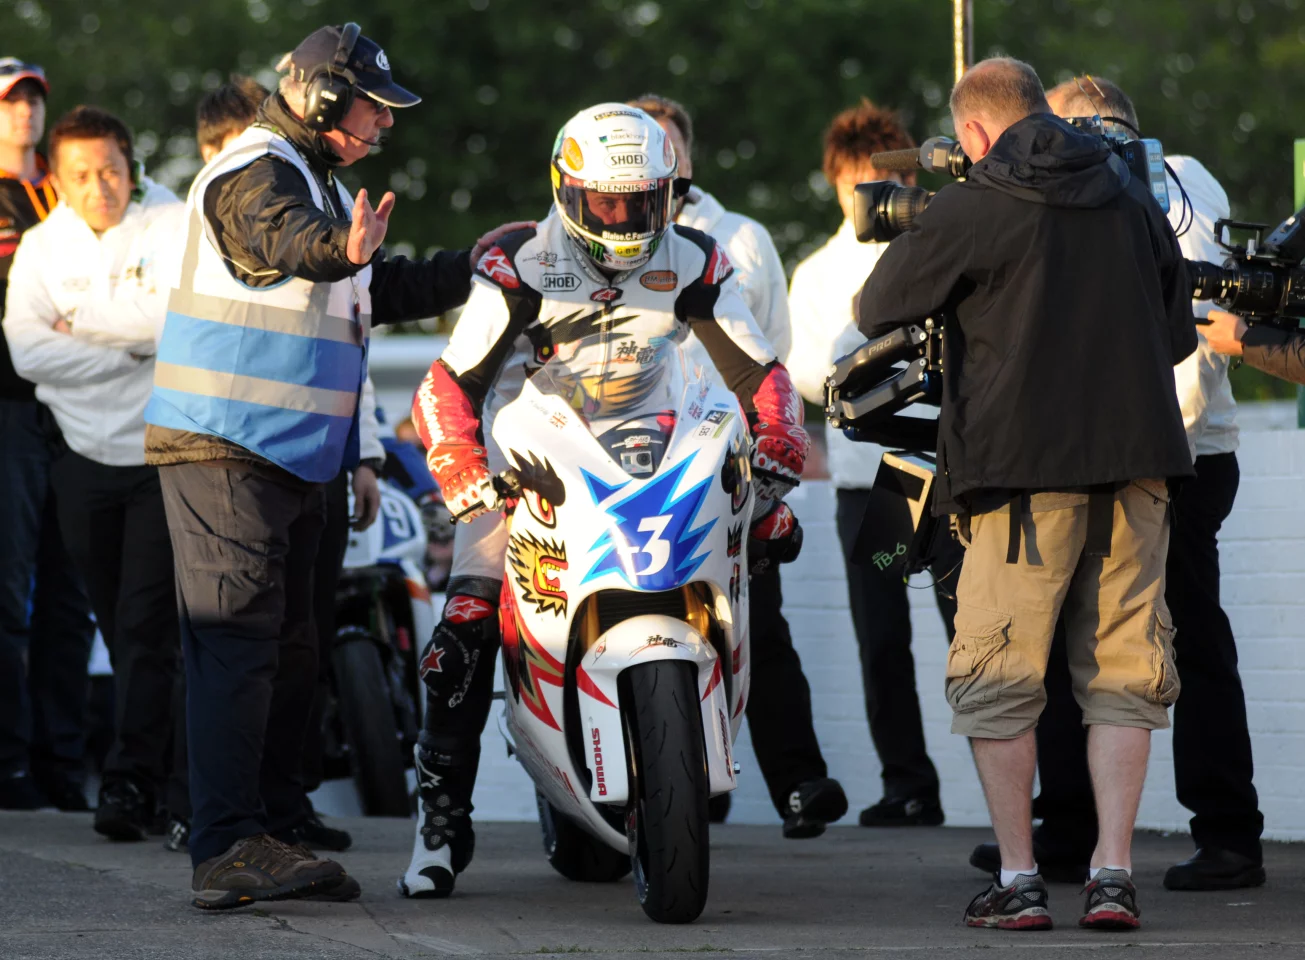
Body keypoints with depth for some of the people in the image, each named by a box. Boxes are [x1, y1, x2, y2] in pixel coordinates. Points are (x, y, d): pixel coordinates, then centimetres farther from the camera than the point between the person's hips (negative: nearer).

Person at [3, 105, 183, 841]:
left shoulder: (173, 228, -4)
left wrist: (83, 323, -11)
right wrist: (129, 349, -12)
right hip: (87, 458, 4)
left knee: (147, 625, -12)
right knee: (121, 631, 8)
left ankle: (131, 784, -15)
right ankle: (167, 772, 18)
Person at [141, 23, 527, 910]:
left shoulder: (320, 185, 21)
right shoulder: (255, 173, -12)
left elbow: (383, 292, 30)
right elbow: (280, 239, -36)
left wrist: (469, 269, 22)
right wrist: (342, 248, -57)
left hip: (288, 454, 10)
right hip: (224, 445, -10)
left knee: (288, 646, 14)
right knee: (237, 637, -16)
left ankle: (272, 829, 22)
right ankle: (227, 848, -22)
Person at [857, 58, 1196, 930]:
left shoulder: (966, 211, -6)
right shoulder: (1132, 198, 9)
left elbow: (877, 312, 4)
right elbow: (1180, 334, 17)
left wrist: (904, 240, 21)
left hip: (1025, 468, -4)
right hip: (1136, 462, 4)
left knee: (996, 679, 5)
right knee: (1121, 671, 8)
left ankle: (1018, 880, 3)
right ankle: (1113, 874, 1)